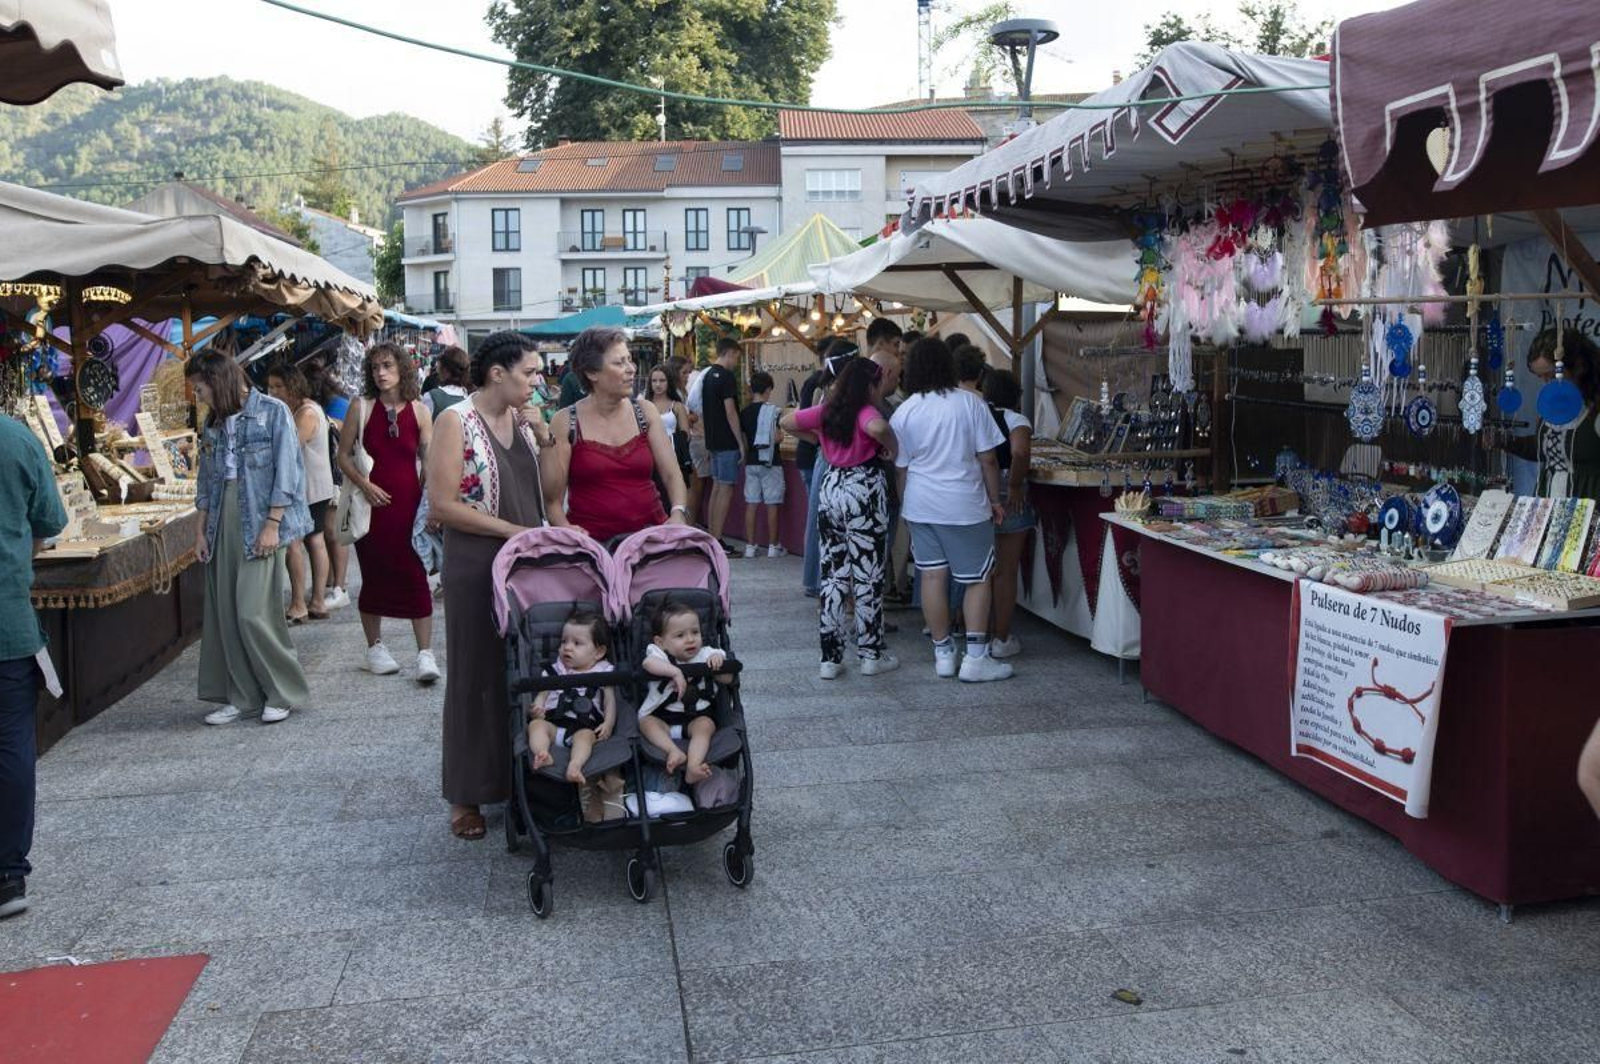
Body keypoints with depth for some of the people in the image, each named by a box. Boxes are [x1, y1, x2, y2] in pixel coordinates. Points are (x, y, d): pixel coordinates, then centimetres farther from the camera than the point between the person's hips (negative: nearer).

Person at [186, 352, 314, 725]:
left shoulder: (272, 412, -5)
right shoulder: (214, 423, 14)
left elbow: (286, 472, -9)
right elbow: (205, 480, 17)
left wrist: (272, 525, -14)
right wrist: (201, 530, 11)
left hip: (259, 523, -6)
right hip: (223, 522, 7)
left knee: (254, 613, -10)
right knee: (224, 613, 4)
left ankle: (283, 692, 7)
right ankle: (242, 696, 14)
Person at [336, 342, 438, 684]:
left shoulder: (419, 410, 3)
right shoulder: (362, 408, 2)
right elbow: (343, 455, 6)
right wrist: (364, 484, -9)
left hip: (410, 502, 0)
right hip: (374, 502, 0)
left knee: (416, 576, -4)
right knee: (374, 576, 9)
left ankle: (425, 653, 0)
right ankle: (375, 647, 25)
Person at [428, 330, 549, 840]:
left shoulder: (522, 421, 10)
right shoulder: (455, 422, -9)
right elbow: (442, 505, -15)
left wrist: (546, 441, 2)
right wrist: (513, 531, -16)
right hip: (476, 567, -6)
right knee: (477, 677, 4)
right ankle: (468, 796, 16)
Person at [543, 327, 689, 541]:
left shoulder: (646, 411, 8)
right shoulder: (565, 423, 0)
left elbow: (672, 474, 5)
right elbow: (552, 500, 0)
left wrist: (678, 515, -13)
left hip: (650, 532, 2)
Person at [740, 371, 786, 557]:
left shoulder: (744, 412, 4)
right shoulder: (773, 411, -10)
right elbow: (777, 438, -16)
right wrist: (779, 438, 5)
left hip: (751, 463, 4)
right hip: (770, 462, -4)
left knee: (751, 505, 6)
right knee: (772, 505, 2)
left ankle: (750, 546, 7)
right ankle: (773, 546, 6)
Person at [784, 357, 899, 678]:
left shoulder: (827, 412, 7)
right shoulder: (866, 411, -12)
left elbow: (786, 422, 14)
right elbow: (878, 427, -35)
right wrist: (891, 447, -16)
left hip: (831, 486, 6)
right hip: (864, 489, -6)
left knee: (832, 573, 10)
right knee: (867, 575, 3)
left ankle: (830, 657, 12)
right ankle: (871, 654, 11)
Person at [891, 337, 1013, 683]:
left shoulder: (903, 413, -1)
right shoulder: (969, 403, -8)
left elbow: (901, 468, 4)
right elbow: (987, 459, -6)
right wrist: (995, 499, 6)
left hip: (921, 506, 3)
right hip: (966, 505, -3)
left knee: (931, 577, 8)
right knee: (977, 579, 7)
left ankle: (943, 654, 15)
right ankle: (975, 658, 4)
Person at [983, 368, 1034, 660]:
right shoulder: (1016, 421, -11)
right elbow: (1020, 453, -30)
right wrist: (1015, 485, -17)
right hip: (1007, 502, -5)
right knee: (1006, 573, 5)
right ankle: (1001, 640, 10)